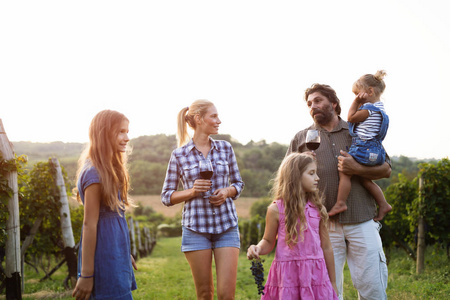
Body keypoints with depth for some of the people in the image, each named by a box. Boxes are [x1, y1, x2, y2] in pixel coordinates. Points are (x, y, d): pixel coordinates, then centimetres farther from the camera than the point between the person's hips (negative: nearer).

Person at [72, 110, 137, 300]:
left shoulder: (109, 170, 12)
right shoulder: (94, 173, -16)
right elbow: (89, 224, -18)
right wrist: (86, 275, -17)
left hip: (115, 256, 9)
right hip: (105, 260, -9)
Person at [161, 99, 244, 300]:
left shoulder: (225, 148, 6)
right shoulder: (179, 155, -1)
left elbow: (238, 183, 15)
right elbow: (166, 196, 3)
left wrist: (228, 191, -7)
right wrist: (192, 191, -14)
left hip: (226, 226, 2)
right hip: (196, 228, -2)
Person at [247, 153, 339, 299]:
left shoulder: (317, 209, 4)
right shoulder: (276, 210, -4)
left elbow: (326, 247, 9)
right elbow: (268, 242, 8)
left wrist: (332, 283, 12)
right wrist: (257, 249, -16)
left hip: (315, 274, 2)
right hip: (287, 276, -2)